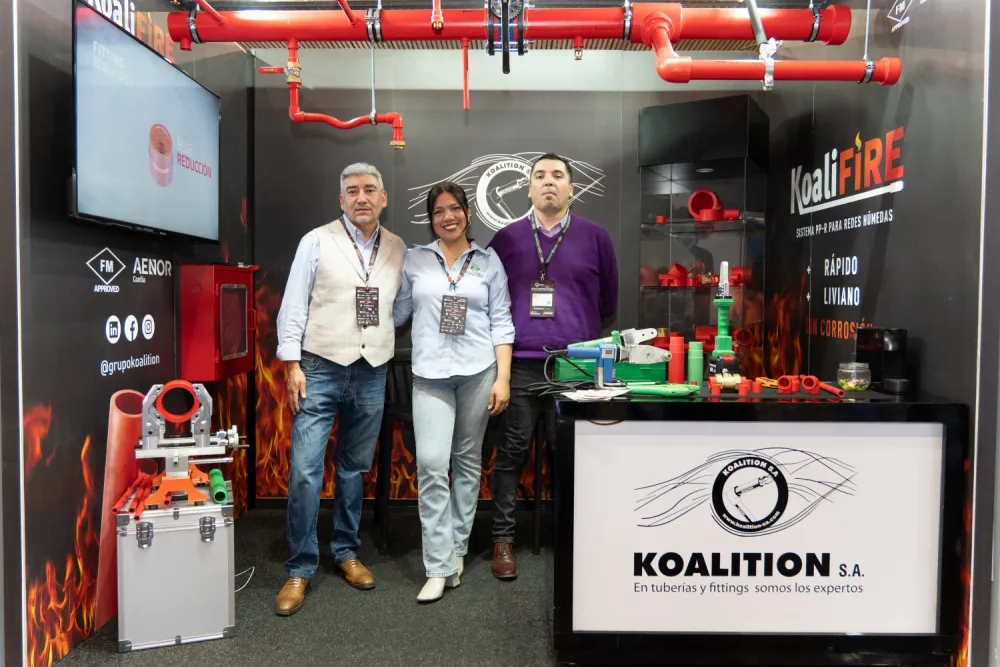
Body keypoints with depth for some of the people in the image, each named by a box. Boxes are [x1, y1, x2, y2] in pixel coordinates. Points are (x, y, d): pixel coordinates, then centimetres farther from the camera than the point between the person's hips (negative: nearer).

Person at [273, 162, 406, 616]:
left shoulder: (398, 249, 8)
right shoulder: (317, 241, -1)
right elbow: (293, 305, -3)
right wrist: (292, 365, -8)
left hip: (371, 374, 3)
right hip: (320, 369, -3)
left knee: (355, 468, 13)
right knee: (305, 470, -5)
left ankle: (346, 551, 30)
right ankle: (300, 569, 10)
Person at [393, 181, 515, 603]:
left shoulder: (488, 261, 7)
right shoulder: (414, 260, 9)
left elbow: (501, 322, 4)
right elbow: (396, 311, 14)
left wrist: (503, 378, -2)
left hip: (478, 371, 1)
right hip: (430, 375, 0)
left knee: (468, 461, 9)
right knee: (431, 464, -10)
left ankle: (457, 547, 24)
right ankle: (440, 566, -1)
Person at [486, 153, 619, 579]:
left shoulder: (595, 238, 8)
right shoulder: (506, 239, 9)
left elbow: (608, 303, 13)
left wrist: (591, 347, 11)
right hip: (519, 365, 0)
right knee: (511, 453, 3)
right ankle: (503, 539, 15)